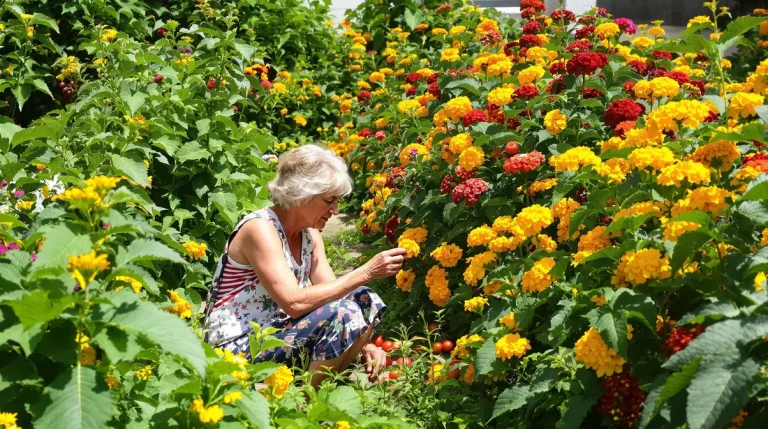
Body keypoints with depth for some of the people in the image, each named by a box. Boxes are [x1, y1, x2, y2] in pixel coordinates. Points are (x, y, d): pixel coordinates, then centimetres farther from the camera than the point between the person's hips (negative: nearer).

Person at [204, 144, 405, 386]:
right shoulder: (260, 229, -19)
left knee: (364, 301, -5)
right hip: (237, 349, -9)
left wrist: (363, 341, -12)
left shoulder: (310, 233, 8)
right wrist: (366, 273, -26)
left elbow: (330, 291, 4)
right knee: (340, 314, -26)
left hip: (276, 334, 9)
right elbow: (294, 303, -29)